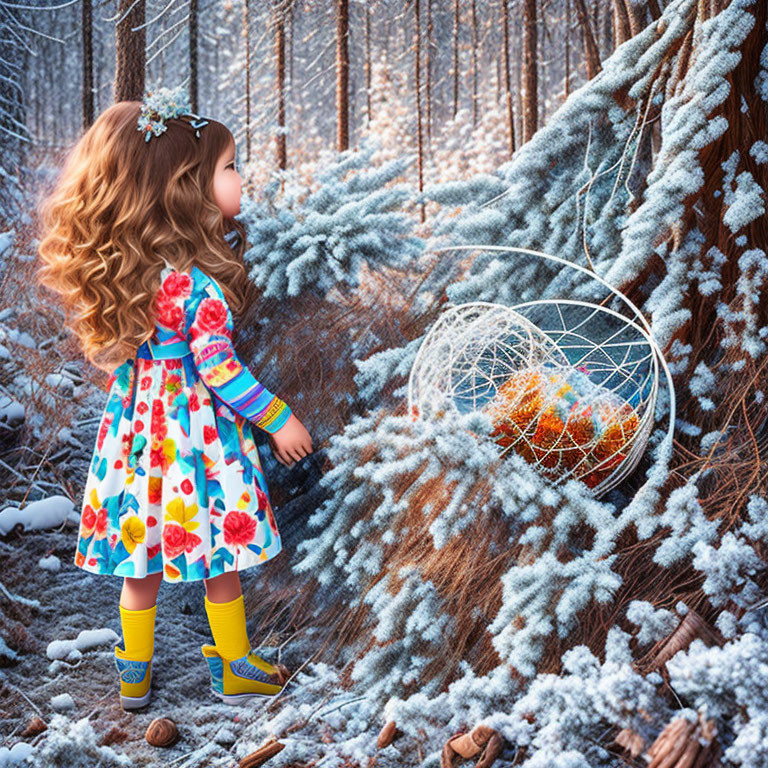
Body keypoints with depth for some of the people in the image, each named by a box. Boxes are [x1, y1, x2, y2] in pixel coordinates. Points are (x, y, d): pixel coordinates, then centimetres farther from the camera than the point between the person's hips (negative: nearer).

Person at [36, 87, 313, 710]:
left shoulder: (122, 265, -1)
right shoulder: (199, 280, -23)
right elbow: (217, 367, -21)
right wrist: (278, 419, -11)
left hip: (138, 427, 7)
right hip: (197, 435, -6)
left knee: (142, 563, 17)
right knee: (219, 562, 11)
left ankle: (134, 676, 29)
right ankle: (235, 671, 28)